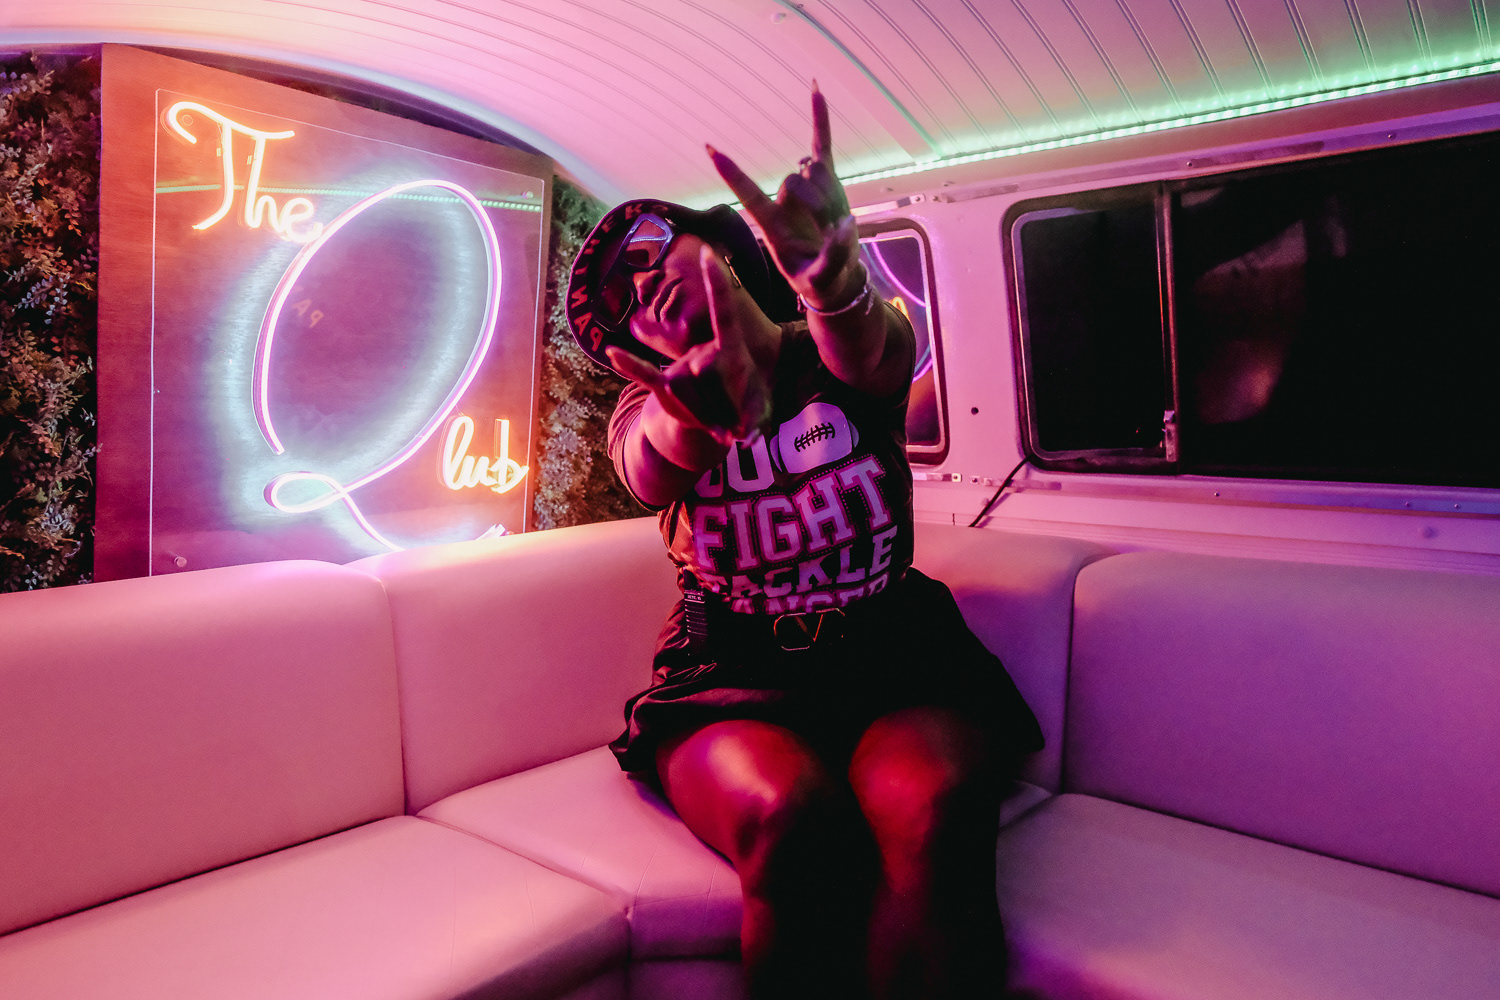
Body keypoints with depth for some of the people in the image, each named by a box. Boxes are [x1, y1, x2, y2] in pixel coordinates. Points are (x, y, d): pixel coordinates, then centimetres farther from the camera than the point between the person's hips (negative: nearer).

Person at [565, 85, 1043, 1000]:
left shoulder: (832, 350, 5)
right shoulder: (651, 406, 7)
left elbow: (871, 352, -21)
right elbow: (651, 473, -18)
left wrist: (832, 278, -46)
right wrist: (711, 390, -42)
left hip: (892, 658, 0)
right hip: (734, 678, 1)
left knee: (935, 811, -31)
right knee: (796, 823, -31)